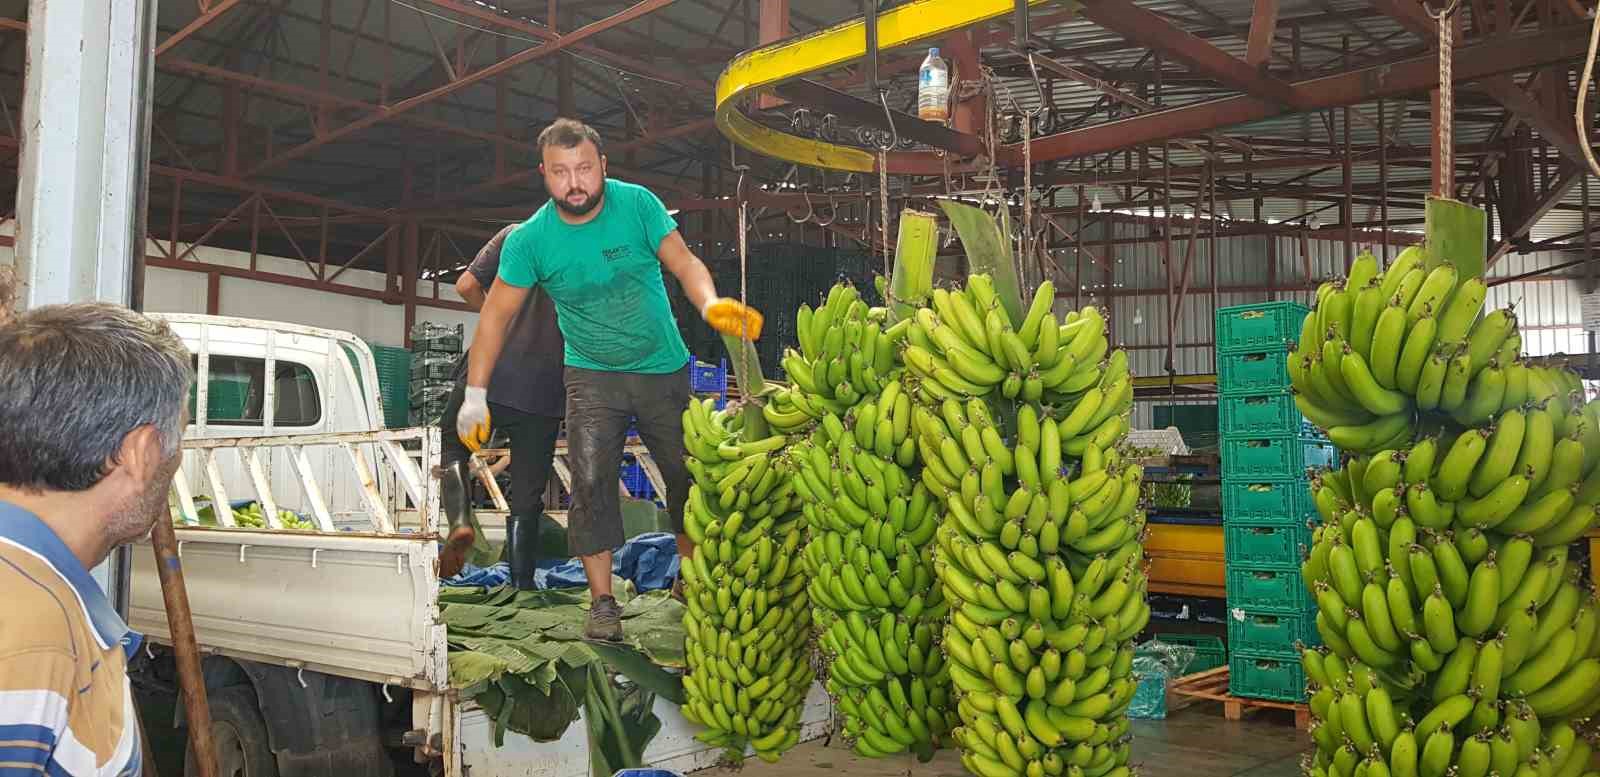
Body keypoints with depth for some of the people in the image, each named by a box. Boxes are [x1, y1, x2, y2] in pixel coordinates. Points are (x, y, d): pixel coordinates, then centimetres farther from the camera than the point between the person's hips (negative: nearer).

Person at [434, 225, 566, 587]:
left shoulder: (516, 235, 4)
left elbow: (467, 286, 1)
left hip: (494, 371, -1)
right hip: (547, 390, 1)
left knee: (452, 443, 22)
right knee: (526, 497, 11)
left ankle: (460, 520, -3)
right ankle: (522, 585, 11)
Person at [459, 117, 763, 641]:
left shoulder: (637, 204, -13)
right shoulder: (530, 239, -12)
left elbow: (684, 264, -13)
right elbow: (497, 313, -6)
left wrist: (711, 304, -36)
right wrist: (475, 396, -10)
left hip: (664, 368, 1)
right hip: (593, 376, -1)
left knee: (688, 472, 8)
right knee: (590, 482, -14)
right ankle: (602, 602, -4)